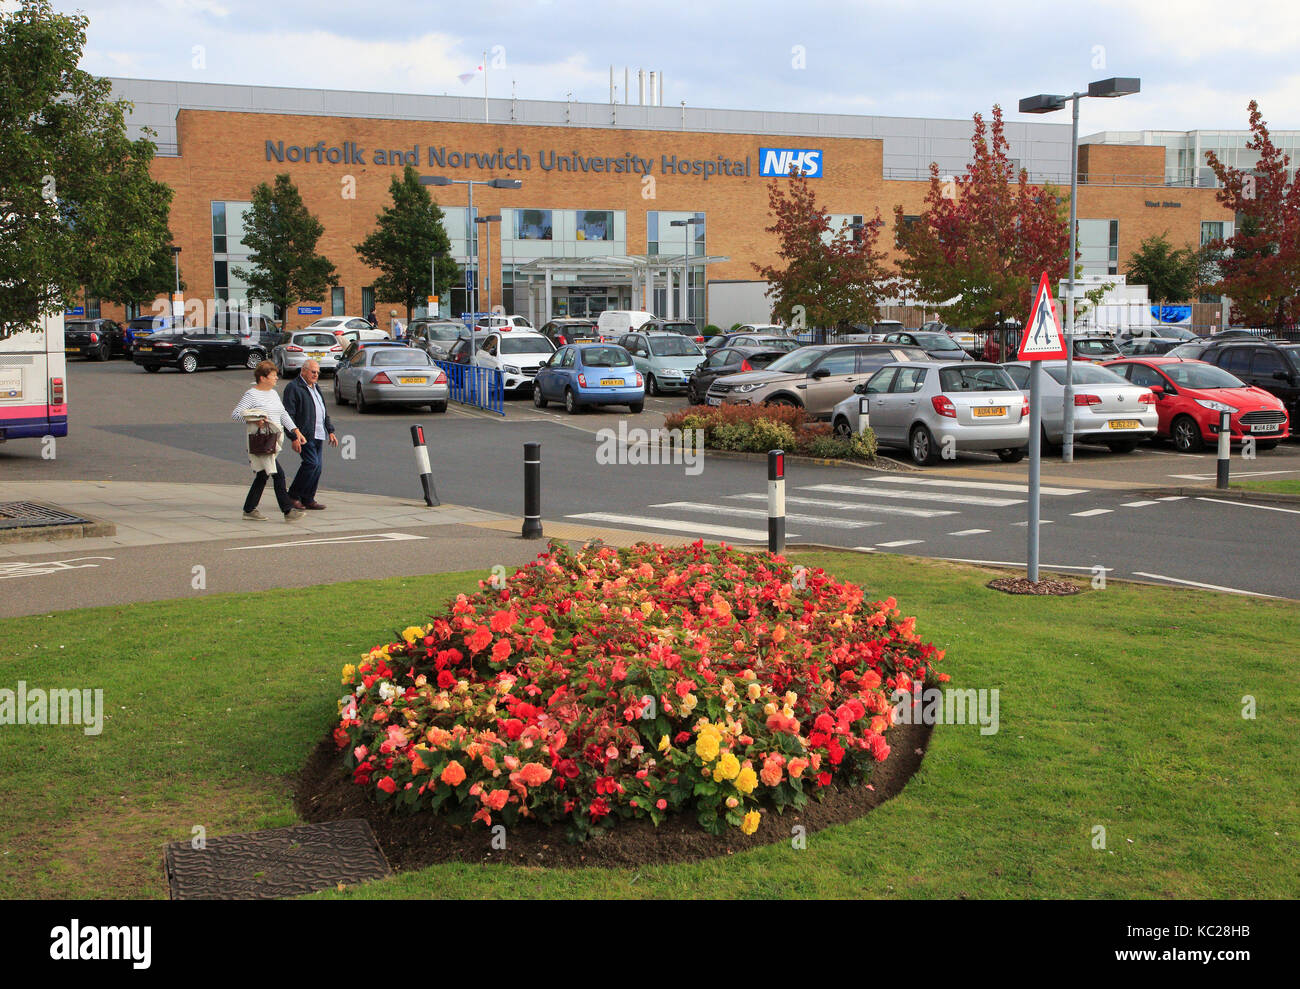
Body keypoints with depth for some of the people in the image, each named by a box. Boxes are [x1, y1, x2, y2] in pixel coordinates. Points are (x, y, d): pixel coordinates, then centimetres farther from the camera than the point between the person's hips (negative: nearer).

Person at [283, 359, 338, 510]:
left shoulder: (316, 387, 22)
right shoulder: (293, 387, -6)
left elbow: (324, 412, 29)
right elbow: (288, 415, -12)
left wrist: (330, 431, 21)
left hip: (318, 435, 8)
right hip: (305, 435, -8)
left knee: (316, 466, 5)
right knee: (312, 463, -15)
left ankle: (308, 499, 12)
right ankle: (293, 495, -3)